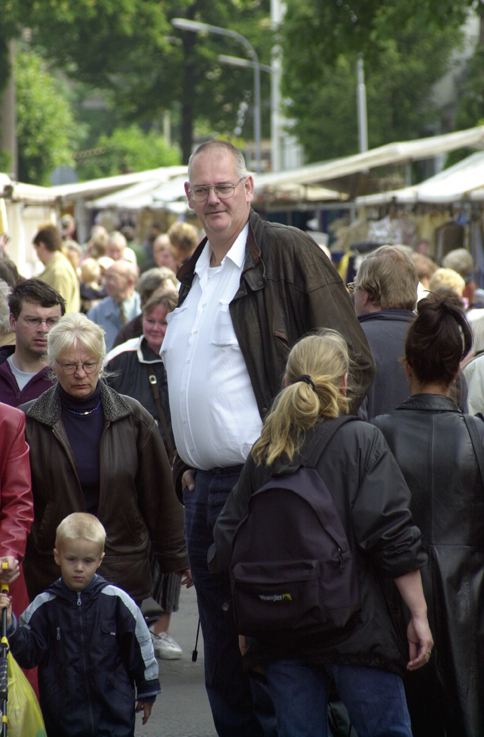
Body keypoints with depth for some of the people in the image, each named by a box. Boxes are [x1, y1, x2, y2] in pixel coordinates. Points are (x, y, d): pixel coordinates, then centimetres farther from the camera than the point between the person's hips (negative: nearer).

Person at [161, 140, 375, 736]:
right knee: (222, 663, 12)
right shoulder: (192, 274, 17)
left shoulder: (288, 252, -8)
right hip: (203, 489, 8)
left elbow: (353, 363, -10)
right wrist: (187, 465, 16)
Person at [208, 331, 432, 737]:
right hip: (353, 627, -4)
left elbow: (228, 541, 10)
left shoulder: (263, 452, 7)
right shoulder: (361, 441, -5)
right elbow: (394, 537, -10)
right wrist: (419, 615, -5)